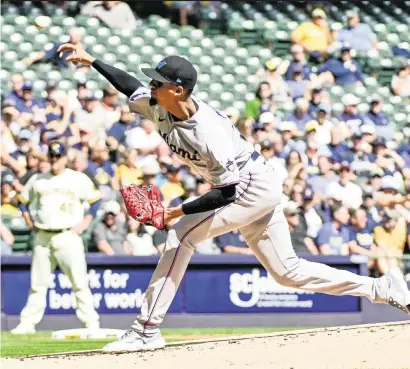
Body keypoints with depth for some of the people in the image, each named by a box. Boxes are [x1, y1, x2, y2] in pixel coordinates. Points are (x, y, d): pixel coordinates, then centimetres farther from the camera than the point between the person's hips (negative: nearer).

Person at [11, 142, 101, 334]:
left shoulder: (79, 179, 4)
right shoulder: (37, 180, 12)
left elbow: (95, 201, 5)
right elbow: (23, 201, 21)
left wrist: (84, 223, -3)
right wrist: (30, 223, 9)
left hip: (68, 236, -3)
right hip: (42, 237, 3)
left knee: (79, 281, -9)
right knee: (37, 282, 5)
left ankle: (91, 322, -8)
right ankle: (28, 323, 9)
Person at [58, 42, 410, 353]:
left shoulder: (208, 132, -31)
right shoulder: (161, 107, -8)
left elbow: (229, 191, -28)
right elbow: (131, 86, 11)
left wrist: (180, 210, -28)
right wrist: (92, 60, 9)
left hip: (257, 188, -9)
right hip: (242, 191, 9)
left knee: (182, 234, -20)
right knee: (288, 271, 10)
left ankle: (147, 331, -18)